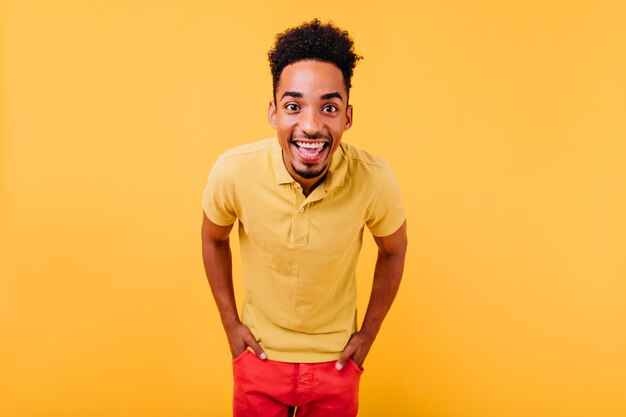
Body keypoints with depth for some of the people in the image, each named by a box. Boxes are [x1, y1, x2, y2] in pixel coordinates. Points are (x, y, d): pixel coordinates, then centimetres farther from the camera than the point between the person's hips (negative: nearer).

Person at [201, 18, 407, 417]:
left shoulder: (375, 181, -25)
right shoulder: (233, 171, -24)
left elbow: (393, 250, -3)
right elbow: (214, 239, -2)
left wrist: (369, 334, 0)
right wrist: (230, 323, 0)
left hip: (336, 360, 0)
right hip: (259, 355, 0)